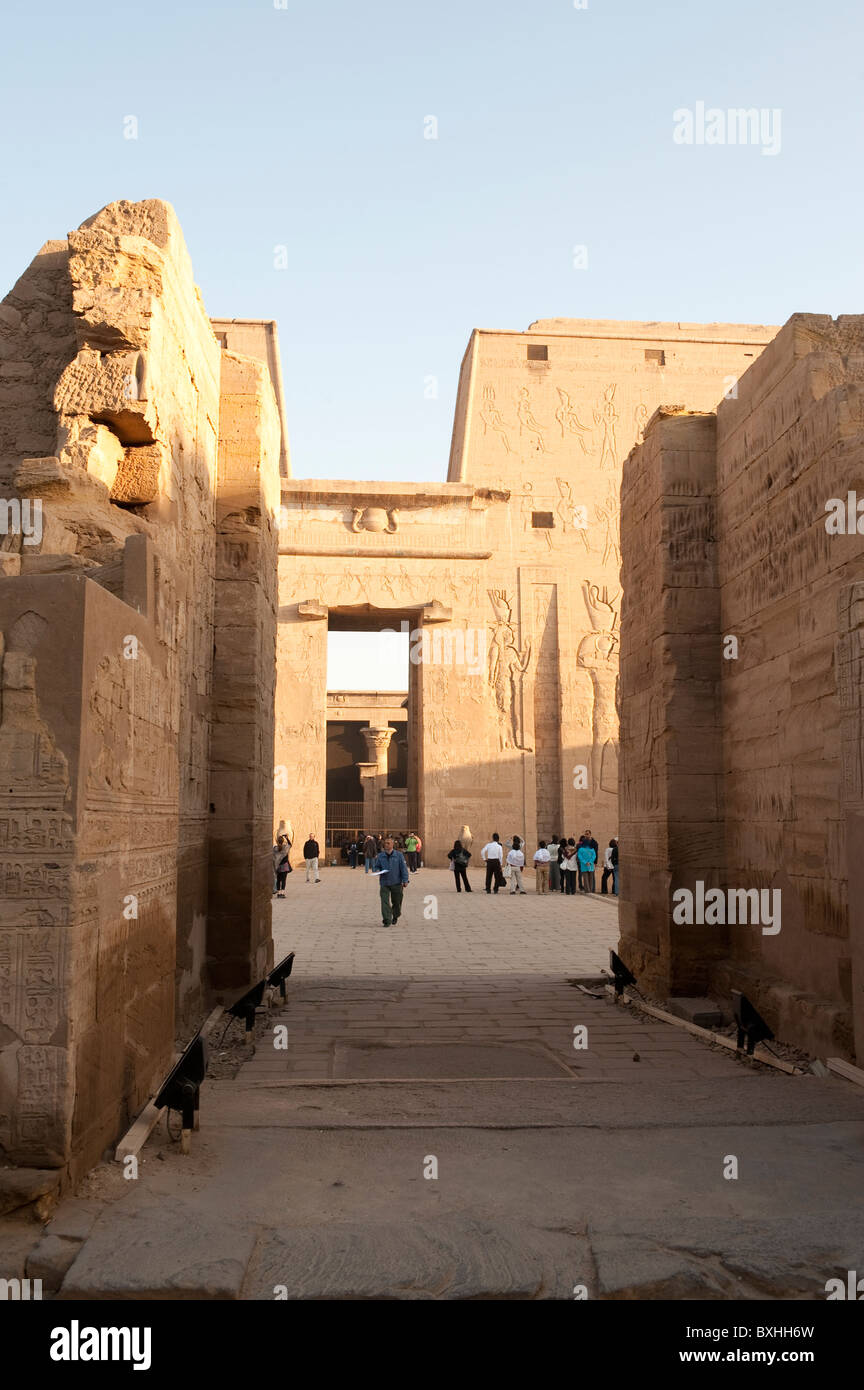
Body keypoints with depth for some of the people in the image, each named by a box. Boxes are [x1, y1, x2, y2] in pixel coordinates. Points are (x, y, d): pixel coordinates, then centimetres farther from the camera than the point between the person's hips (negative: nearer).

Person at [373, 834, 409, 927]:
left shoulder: (399, 855, -3)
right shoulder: (380, 856, 3)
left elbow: (404, 868, -2)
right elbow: (377, 867, 15)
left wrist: (405, 881, -8)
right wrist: (378, 871, -8)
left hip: (396, 883, -1)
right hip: (384, 883, 1)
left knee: (396, 901, 11)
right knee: (385, 901, -9)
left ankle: (395, 916, 37)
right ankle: (387, 920, -4)